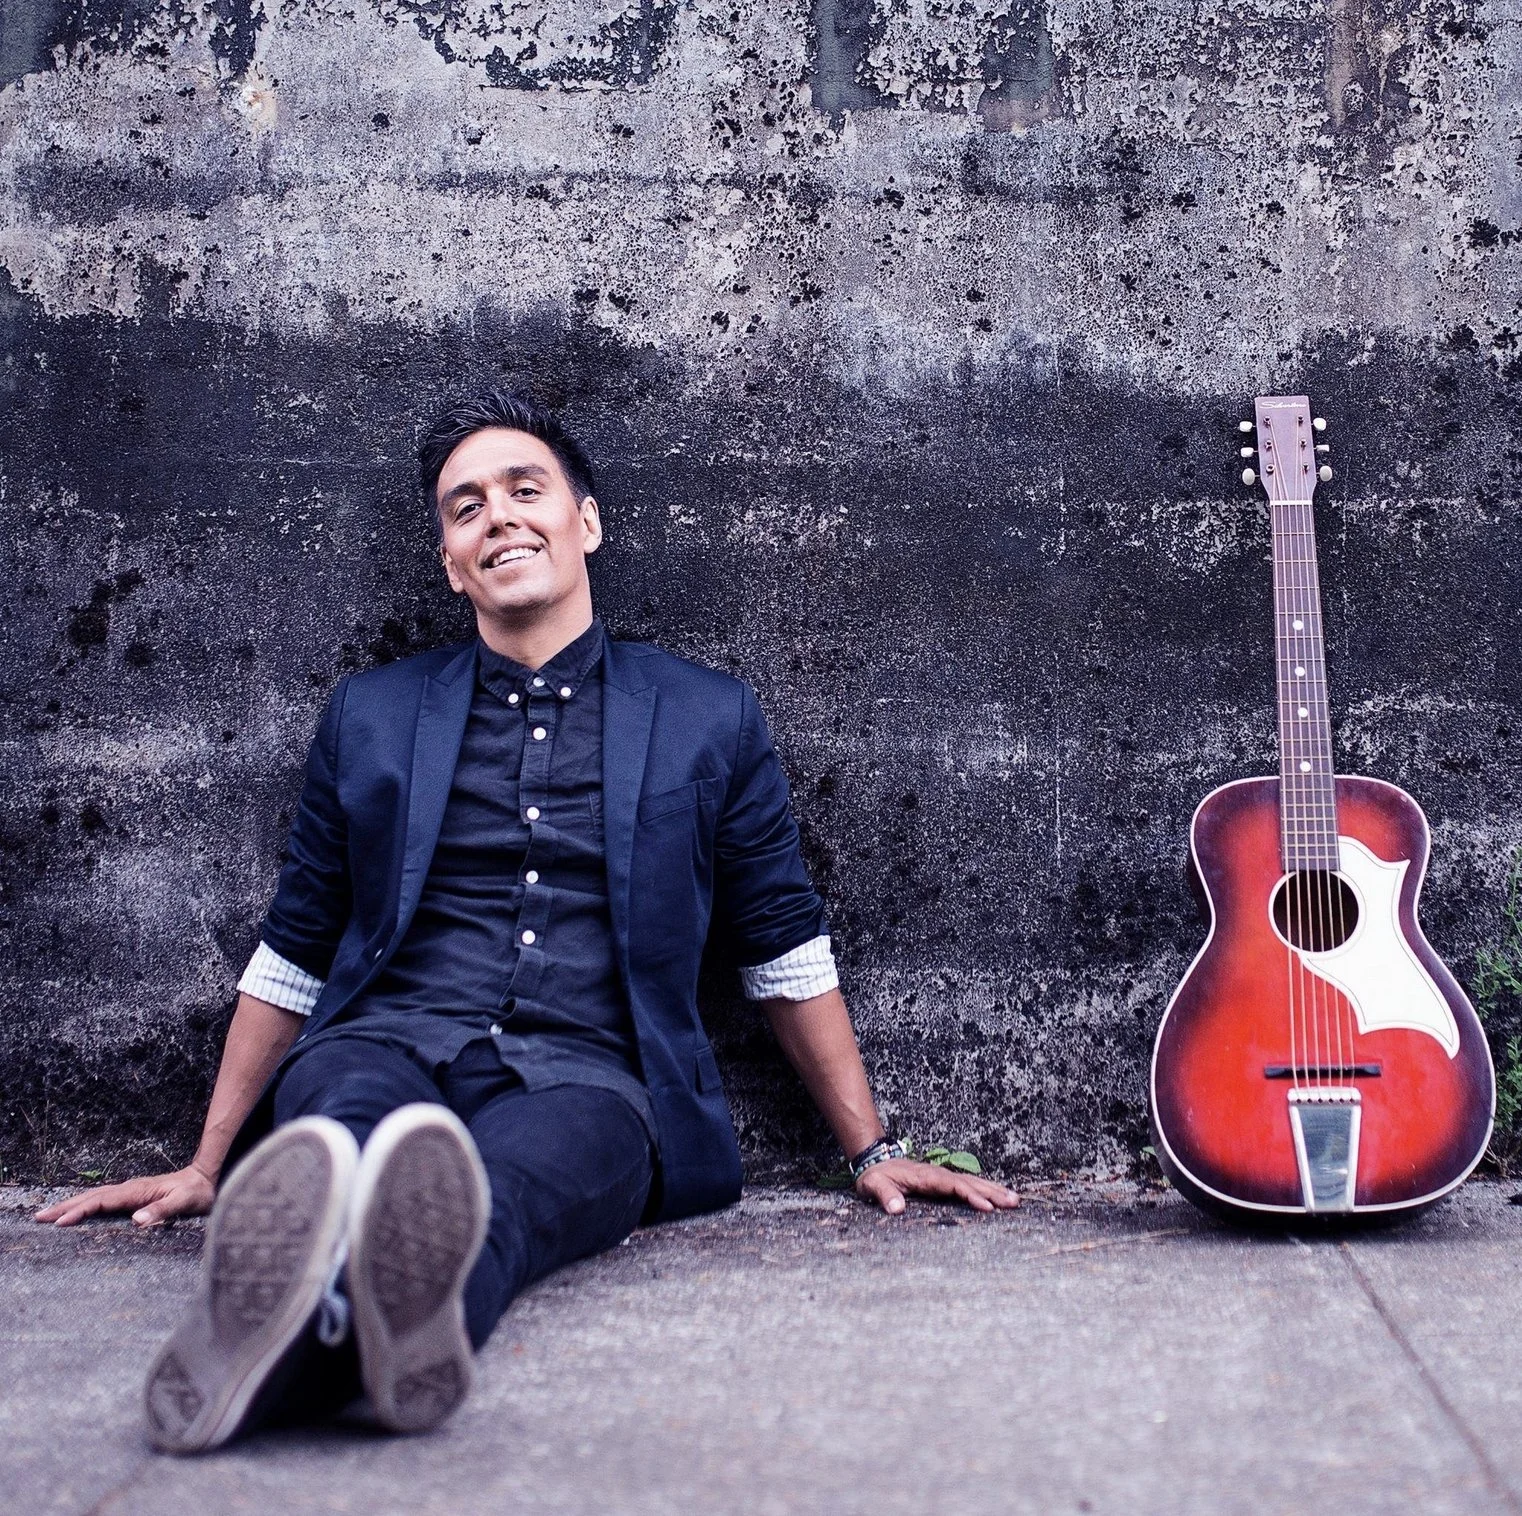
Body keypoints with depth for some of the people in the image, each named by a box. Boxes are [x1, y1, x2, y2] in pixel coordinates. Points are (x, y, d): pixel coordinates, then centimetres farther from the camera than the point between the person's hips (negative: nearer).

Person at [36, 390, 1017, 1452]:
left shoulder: (711, 720, 16)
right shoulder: (371, 717, 20)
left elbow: (788, 952, 20)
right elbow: (291, 956, 23)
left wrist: (873, 1153, 16)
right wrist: (206, 1171, 20)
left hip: (585, 1079, -1)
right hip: (389, 1046, 2)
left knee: (501, 1181, -39)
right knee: (347, 1109, -37)